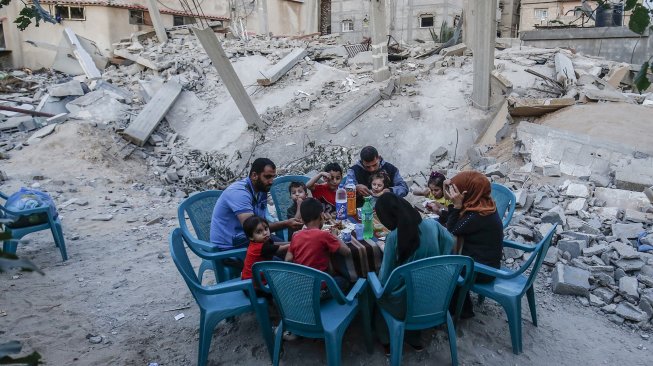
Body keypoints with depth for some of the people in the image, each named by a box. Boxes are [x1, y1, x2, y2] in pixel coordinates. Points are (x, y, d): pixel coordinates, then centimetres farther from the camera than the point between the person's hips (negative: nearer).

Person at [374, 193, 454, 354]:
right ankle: (413, 338, 39)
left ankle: (387, 341, 35)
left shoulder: (394, 237, -21)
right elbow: (449, 242, 14)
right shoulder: (433, 224, -8)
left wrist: (380, 273, 7)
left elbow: (384, 278, -14)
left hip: (406, 305, -4)